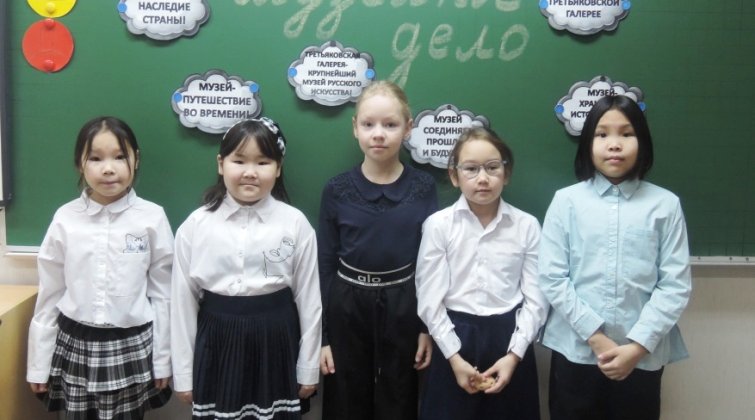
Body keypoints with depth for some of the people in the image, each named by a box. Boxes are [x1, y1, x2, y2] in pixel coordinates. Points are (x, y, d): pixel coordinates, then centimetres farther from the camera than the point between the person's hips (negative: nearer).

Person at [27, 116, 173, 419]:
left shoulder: (152, 218, -9)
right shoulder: (65, 219, -5)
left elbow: (163, 292, -2)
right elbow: (49, 294, 3)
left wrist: (162, 359, 2)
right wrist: (38, 364, 7)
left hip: (132, 347, -1)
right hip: (74, 346, 2)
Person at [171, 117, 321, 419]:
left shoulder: (295, 224, -6)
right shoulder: (195, 226, -5)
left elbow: (308, 298, 0)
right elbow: (184, 300, 1)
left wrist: (309, 368, 4)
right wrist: (183, 373, 5)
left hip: (276, 340, 0)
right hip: (218, 341, 1)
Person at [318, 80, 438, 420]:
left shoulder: (423, 188, -4)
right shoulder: (336, 190, -5)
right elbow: (324, 264, -1)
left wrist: (429, 327, -1)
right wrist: (321, 335, -1)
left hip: (402, 308, 0)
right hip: (347, 308, 0)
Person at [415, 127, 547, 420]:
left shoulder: (527, 225, -2)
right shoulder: (438, 225, -6)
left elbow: (535, 299, -1)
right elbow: (429, 301, -6)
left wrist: (514, 354, -9)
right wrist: (455, 357, -9)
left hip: (509, 339, 1)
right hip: (455, 339, -1)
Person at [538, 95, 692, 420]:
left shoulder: (665, 205, -2)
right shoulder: (567, 201, -3)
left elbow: (675, 285, -4)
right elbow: (552, 278, -6)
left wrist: (636, 346, -10)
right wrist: (596, 337, -10)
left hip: (643, 356, 0)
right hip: (576, 352, 0)